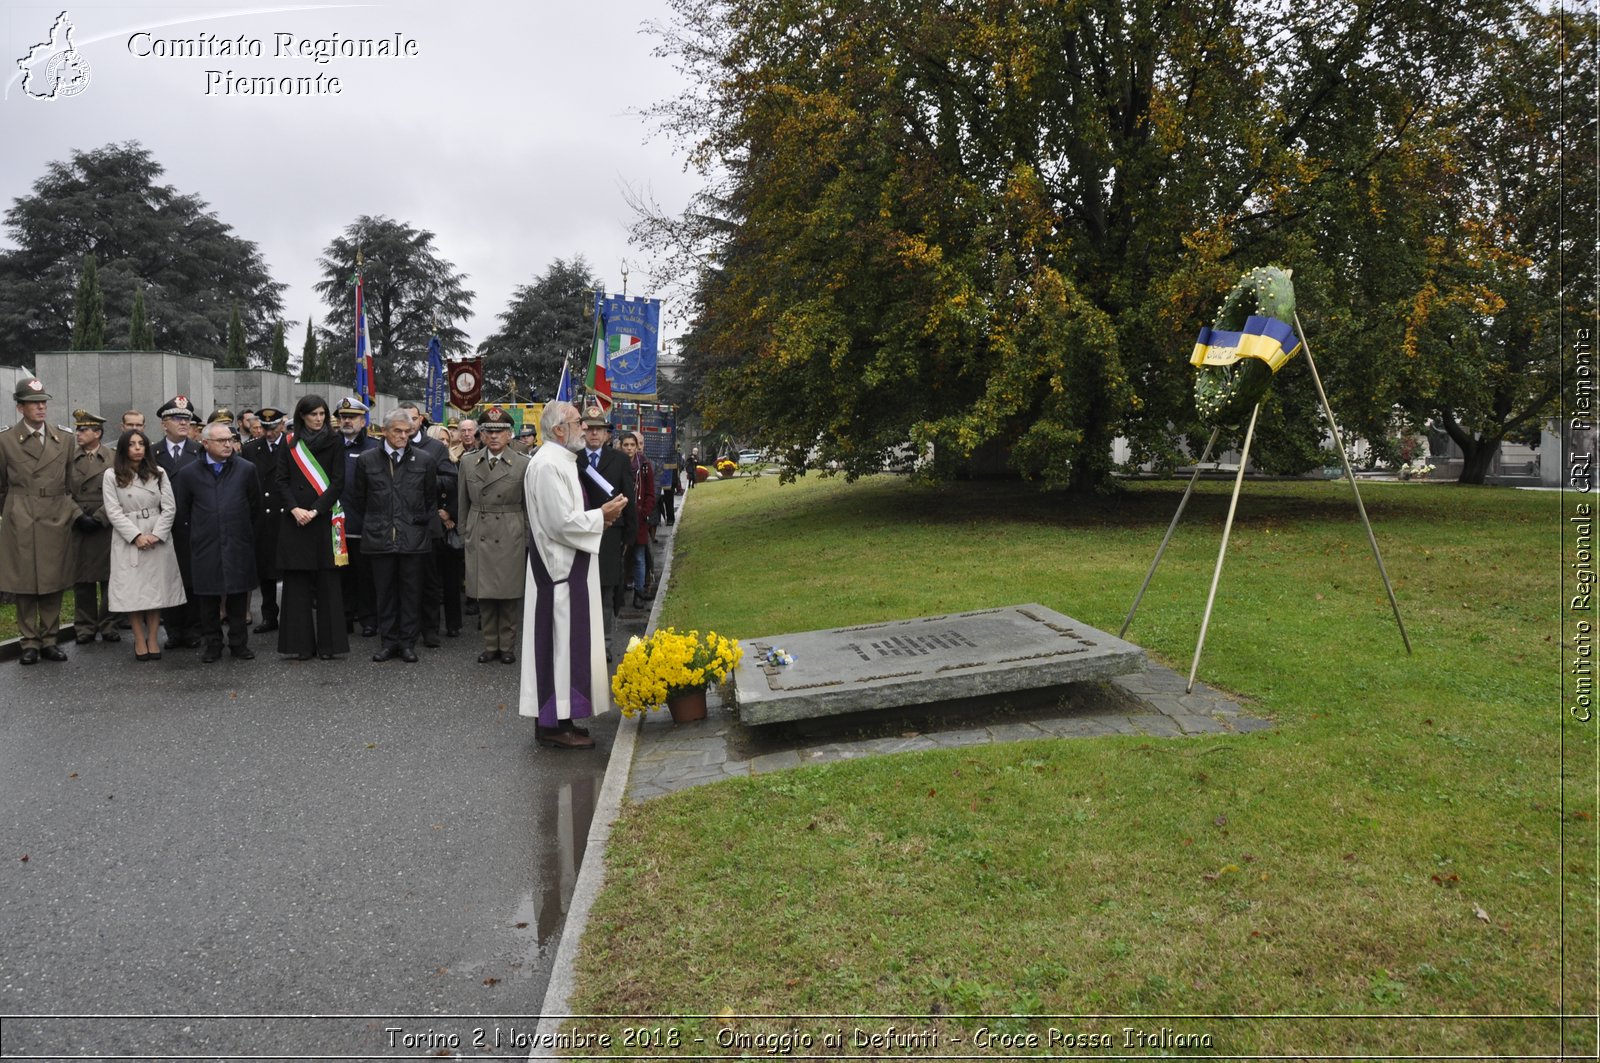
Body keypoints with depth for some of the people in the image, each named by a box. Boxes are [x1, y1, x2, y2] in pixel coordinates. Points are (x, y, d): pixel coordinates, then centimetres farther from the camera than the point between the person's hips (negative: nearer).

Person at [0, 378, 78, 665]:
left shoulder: (64, 441, 8)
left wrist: (73, 511, 5)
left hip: (56, 520, 2)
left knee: (53, 583, 6)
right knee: (25, 583, 2)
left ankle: (49, 640, 15)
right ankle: (29, 642, 10)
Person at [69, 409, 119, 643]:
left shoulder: (114, 458, 3)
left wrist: (99, 518, -9)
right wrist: (79, 517, -8)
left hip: (107, 527, -1)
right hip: (78, 527, 1)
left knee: (109, 578, 3)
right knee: (81, 580, 4)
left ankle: (108, 626, 11)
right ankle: (85, 628, 12)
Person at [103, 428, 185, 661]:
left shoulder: (158, 473, 9)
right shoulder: (111, 475, 2)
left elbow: (169, 507, 3)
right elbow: (113, 511, -4)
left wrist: (156, 534, -9)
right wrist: (136, 536, -13)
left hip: (158, 539, 2)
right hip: (128, 540, -2)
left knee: (156, 588, 3)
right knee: (132, 590, -1)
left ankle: (153, 638, 9)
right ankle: (139, 640, 5)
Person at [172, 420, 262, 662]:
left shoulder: (246, 469, 4)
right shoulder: (189, 474, 3)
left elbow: (255, 506, 10)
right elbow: (180, 512, 9)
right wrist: (189, 541, 8)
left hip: (238, 545, 0)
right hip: (205, 548, 0)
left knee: (238, 596, 5)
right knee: (207, 598, 5)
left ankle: (239, 643, 15)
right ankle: (212, 644, 16)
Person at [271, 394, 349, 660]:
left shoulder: (335, 441, 4)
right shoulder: (289, 442, 8)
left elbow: (338, 481, -2)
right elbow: (279, 479, 4)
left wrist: (315, 510, -11)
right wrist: (295, 508, -10)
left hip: (324, 517, -1)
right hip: (294, 519, 1)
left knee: (327, 581, -1)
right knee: (297, 581, 1)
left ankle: (328, 643, 4)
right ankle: (301, 642, 6)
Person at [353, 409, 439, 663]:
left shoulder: (425, 460, 2)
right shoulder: (367, 460, 3)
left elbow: (431, 498, 11)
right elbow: (359, 498, 13)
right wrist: (374, 523, 14)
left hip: (413, 536, -1)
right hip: (379, 537, 1)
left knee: (410, 591, 4)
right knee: (384, 591, 6)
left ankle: (408, 642, 13)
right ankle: (389, 641, 16)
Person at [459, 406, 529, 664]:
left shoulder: (523, 464, -3)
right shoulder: (469, 462, 6)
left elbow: (528, 506, 0)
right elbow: (463, 504, 12)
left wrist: (529, 541, -1)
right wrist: (465, 535, 10)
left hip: (511, 539, -2)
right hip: (478, 538, 3)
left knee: (509, 594, 3)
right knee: (484, 595, 7)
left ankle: (507, 646, 16)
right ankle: (490, 645, 18)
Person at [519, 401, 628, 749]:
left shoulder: (560, 461, 15)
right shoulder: (548, 466, -18)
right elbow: (562, 523, -23)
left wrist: (598, 517, 8)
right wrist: (601, 515, -11)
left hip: (566, 567, 11)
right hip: (560, 568, -11)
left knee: (563, 642, 14)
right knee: (561, 642, -4)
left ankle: (554, 719, 22)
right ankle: (556, 724, 4)